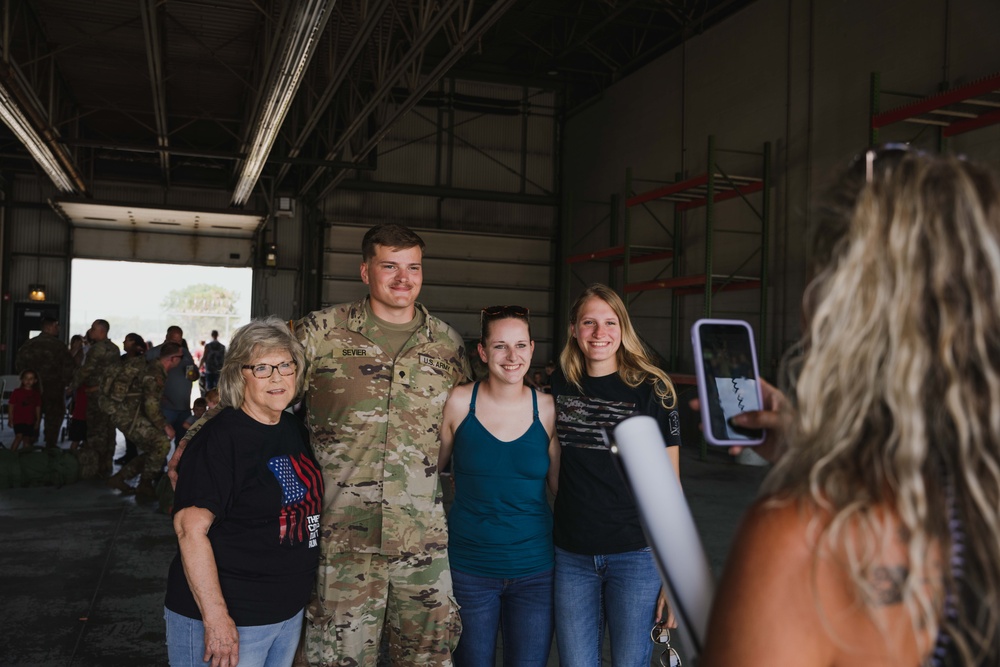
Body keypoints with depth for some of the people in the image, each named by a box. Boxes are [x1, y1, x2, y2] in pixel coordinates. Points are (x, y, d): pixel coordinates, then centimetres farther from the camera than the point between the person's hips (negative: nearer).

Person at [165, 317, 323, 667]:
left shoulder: (296, 431, 6)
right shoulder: (219, 438, -16)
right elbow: (191, 528, -22)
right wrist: (216, 617, -26)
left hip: (290, 611, 7)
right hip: (231, 618, -7)